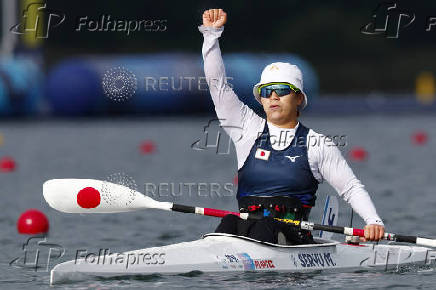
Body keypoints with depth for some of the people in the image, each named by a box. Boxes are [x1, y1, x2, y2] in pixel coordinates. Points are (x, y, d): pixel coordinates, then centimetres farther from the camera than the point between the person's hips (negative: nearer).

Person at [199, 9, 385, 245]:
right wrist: (212, 33, 6)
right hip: (246, 224, 2)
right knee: (229, 223, -34)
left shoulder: (316, 144, 10)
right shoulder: (248, 129, 16)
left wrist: (373, 222, -7)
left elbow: (351, 188, 10)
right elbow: (217, 84, 14)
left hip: (291, 234, -1)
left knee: (264, 228, -36)